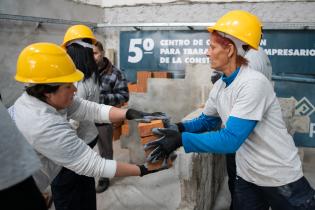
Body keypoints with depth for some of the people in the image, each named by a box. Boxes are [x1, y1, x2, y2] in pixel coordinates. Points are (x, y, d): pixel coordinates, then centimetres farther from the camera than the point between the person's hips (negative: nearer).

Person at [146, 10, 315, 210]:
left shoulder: (254, 83, -26)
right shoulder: (218, 87, -2)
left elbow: (230, 140, -30)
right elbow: (206, 122, 10)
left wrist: (181, 140, -33)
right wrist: (178, 128, -8)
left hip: (280, 179, -6)